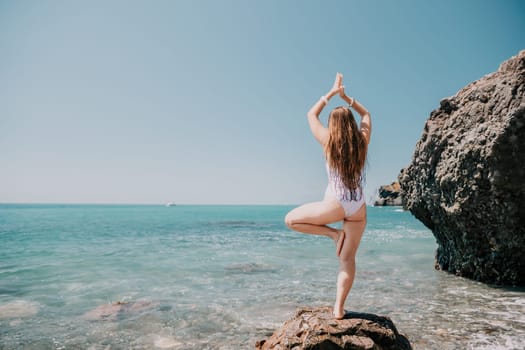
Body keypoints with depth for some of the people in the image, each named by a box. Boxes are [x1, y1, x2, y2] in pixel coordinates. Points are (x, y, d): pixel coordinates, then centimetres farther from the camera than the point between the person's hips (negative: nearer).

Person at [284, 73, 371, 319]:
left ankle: (334, 233, 7)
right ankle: (339, 308, 10)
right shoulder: (362, 141, 4)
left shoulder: (329, 142, -4)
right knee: (348, 259, 10)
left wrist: (332, 92, 16)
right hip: (359, 207, 5)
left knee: (291, 219, 12)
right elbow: (366, 115, 25)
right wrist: (346, 97, 22)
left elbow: (312, 114, 11)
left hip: (336, 204, -5)